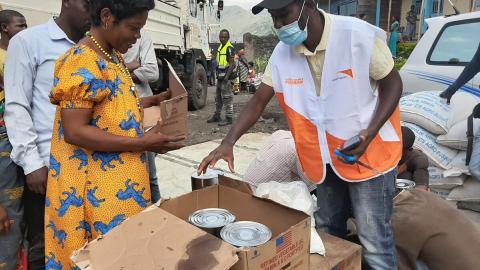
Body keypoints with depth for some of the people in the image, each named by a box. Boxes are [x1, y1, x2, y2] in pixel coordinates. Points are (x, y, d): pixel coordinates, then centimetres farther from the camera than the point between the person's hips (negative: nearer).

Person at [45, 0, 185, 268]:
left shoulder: (115, 57, 9)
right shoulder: (82, 63, -19)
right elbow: (75, 132, -24)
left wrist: (154, 100, 7)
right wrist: (142, 143, -25)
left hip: (122, 178, 9)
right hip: (96, 184, -9)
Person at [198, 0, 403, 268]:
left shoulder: (359, 35, -20)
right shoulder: (282, 53, -6)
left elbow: (392, 83, -9)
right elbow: (259, 101, -2)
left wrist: (369, 133, -23)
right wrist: (229, 141, -14)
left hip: (370, 152, -4)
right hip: (326, 158, 5)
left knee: (374, 239, 3)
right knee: (328, 230, 20)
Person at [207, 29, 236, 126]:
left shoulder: (229, 48, -14)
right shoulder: (220, 46, 15)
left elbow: (232, 63, -19)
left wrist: (227, 76, -27)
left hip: (227, 76, -10)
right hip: (220, 76, 10)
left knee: (227, 97, -6)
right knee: (218, 97, 16)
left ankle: (229, 118, 0)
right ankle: (217, 116, 28)